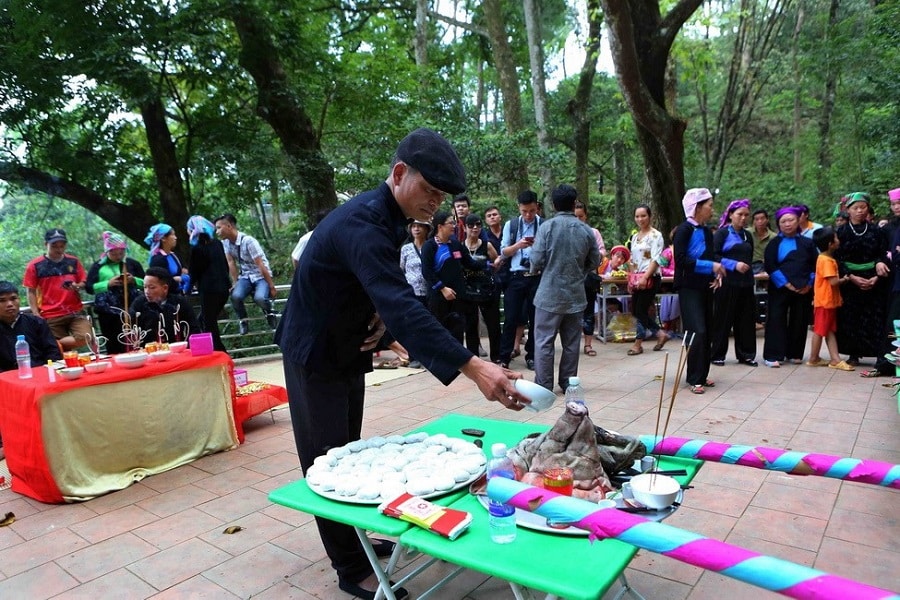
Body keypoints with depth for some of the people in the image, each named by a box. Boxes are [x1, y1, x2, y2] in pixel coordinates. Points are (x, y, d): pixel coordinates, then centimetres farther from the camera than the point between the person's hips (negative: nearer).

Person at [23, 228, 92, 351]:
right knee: (60, 352, -1)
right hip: (51, 317, -2)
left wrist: (77, 286, -12)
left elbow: (84, 284, 12)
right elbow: (30, 292, 2)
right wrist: (37, 315, -6)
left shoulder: (74, 262, 7)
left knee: (86, 337, -20)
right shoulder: (34, 266, -1)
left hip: (75, 312, 2)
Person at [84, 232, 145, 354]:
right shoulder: (98, 266, 7)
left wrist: (134, 280, -9)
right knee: (114, 346, 4)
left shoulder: (133, 264, 10)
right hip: (108, 312, 0)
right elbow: (89, 288, 1)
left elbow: (145, 283, 11)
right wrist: (108, 283, -12)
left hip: (131, 309, 1)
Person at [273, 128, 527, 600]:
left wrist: (379, 315, -12)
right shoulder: (362, 223, -31)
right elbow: (403, 307, -43)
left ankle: (351, 539, 35)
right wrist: (472, 367, -49)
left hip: (348, 349, 9)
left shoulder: (389, 216, -1)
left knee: (347, 453, 19)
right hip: (316, 355, -9)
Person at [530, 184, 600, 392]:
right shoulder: (586, 230, 2)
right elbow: (594, 263, 7)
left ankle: (544, 386, 5)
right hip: (575, 295, 4)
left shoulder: (547, 226, -9)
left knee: (544, 341, 3)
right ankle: (568, 384, 20)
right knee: (571, 342, 11)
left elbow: (537, 260, -12)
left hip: (550, 294, -3)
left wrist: (534, 270, 10)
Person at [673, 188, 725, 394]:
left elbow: (710, 258, 19)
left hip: (705, 287, 8)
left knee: (706, 333, 10)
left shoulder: (706, 231, 12)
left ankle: (702, 375, 22)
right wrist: (710, 266, -19)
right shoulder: (684, 230, -10)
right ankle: (694, 379, -3)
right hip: (689, 288, -8)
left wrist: (717, 275, 0)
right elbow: (680, 260, -19)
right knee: (698, 332, -13)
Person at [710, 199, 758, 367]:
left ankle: (746, 354, 17)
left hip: (746, 283, 6)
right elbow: (714, 256, -11)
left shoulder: (748, 236, 17)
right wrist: (734, 265, -18)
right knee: (723, 320, -1)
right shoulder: (722, 232, -2)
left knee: (746, 320, 8)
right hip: (727, 283, -6)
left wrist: (747, 267, 14)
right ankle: (717, 355, 9)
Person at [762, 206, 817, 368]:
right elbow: (770, 266, -6)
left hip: (803, 290, 3)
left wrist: (809, 284, -4)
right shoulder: (774, 243, 3)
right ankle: (773, 355, -4)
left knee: (799, 321, 7)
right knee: (776, 320, -5)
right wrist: (786, 283, -14)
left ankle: (795, 353, 19)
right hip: (779, 288, -3)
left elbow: (815, 265, 9)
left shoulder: (807, 243, 11)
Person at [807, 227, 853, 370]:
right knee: (820, 331, 0)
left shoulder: (826, 258, 12)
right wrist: (844, 279, -6)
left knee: (830, 331, 9)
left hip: (830, 301, 10)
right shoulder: (827, 260, -18)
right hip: (824, 301, -10)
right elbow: (833, 281, -22)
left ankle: (835, 359, 12)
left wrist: (840, 279, 2)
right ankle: (813, 359, 9)